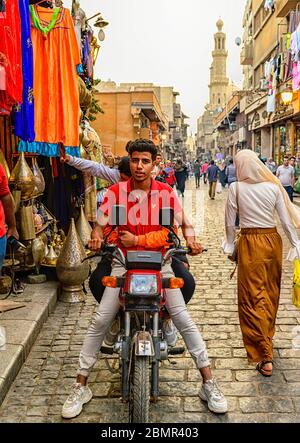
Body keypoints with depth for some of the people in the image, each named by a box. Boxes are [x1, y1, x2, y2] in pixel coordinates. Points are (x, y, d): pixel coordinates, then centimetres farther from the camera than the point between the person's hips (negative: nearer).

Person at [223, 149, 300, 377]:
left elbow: (230, 223, -3)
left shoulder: (236, 188, -8)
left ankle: (264, 355, 0)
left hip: (250, 243, -4)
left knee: (253, 297, 2)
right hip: (273, 240, 4)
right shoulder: (273, 186, -2)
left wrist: (230, 245, 12)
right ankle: (267, 336, 41)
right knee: (271, 293, 20)